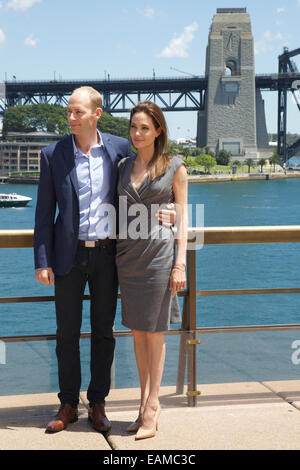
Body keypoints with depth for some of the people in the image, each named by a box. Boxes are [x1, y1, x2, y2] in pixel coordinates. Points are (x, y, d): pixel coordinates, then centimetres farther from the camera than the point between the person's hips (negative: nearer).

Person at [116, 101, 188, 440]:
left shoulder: (174, 167, -1)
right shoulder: (123, 167, 10)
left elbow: (181, 217, -2)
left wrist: (180, 263, -8)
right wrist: (113, 255, 8)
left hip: (158, 253, -4)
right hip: (127, 255, 4)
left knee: (153, 331, 0)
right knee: (137, 330, 9)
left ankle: (151, 407, 8)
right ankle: (146, 402, 18)